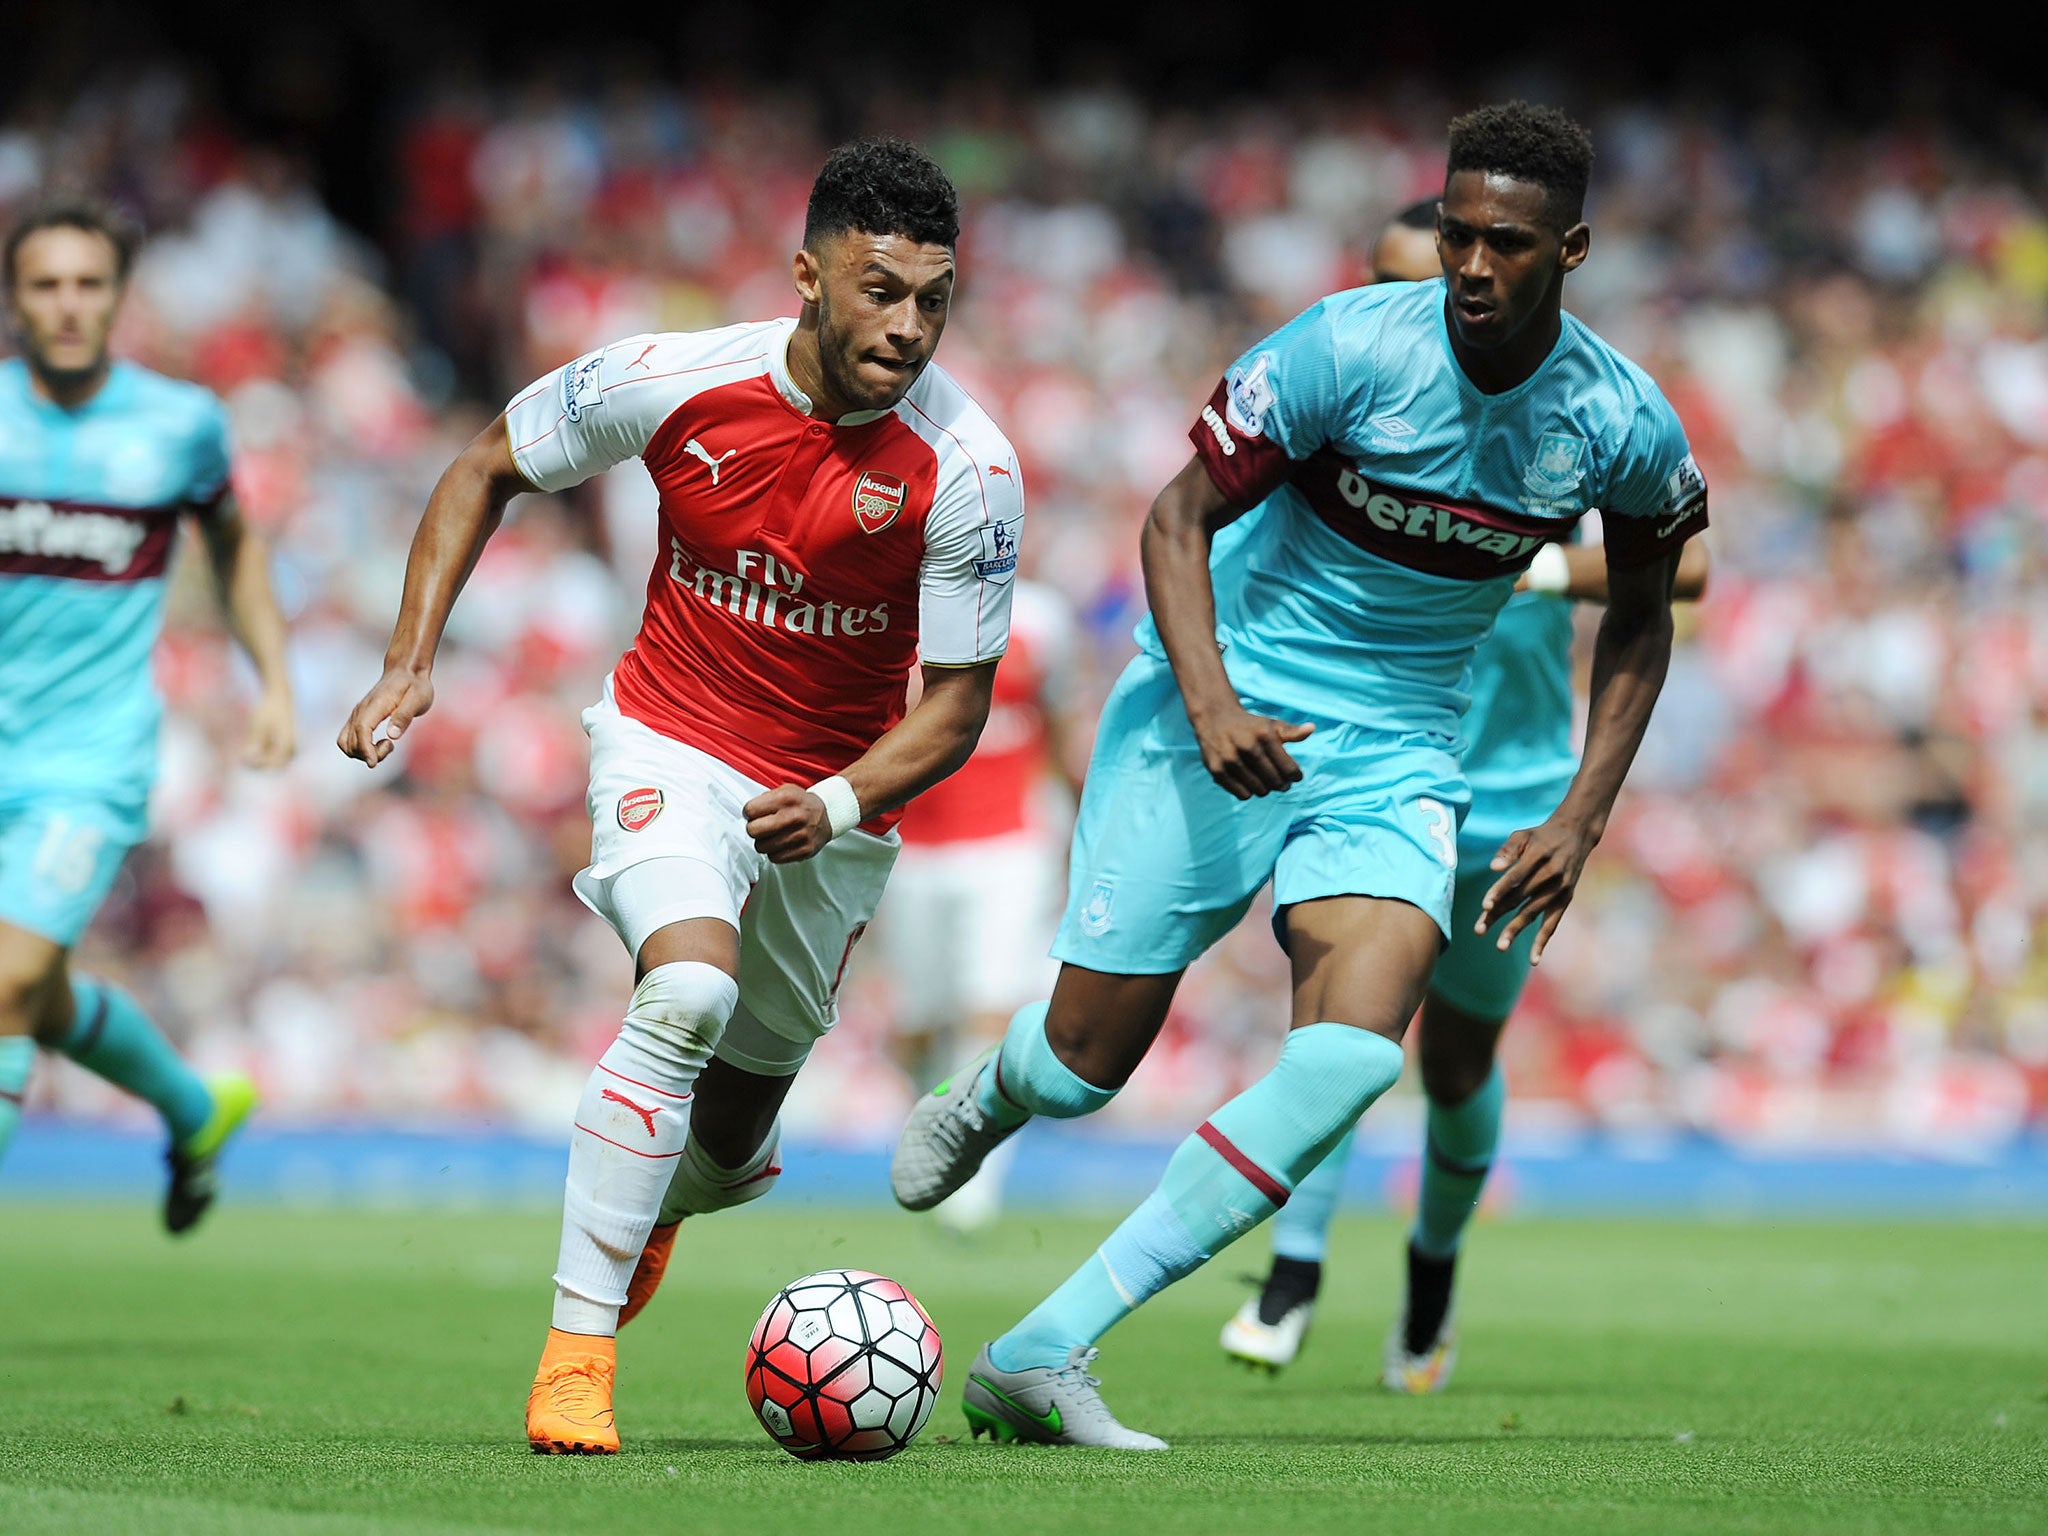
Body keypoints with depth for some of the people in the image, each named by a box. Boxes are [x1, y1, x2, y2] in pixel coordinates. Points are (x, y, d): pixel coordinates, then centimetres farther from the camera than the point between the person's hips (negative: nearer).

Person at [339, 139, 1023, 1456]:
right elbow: (487, 470, 0)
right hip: (673, 743, -2)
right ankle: (576, 1352, -23)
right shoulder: (673, 383, -18)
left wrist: (836, 804, -30)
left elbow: (956, 708, -12)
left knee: (727, 1149, 12)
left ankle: (653, 1203, 52)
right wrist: (413, 659, -9)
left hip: (838, 793, 2)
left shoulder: (968, 471, -20)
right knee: (691, 987, -32)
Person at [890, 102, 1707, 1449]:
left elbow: (1640, 618, 11)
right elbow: (1180, 517, -10)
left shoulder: (1627, 426, -7)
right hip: (1222, 708, -2)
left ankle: (1042, 1354, -19)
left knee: (1354, 1055, -23)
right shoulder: (1352, 348, -17)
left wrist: (1581, 819, 2)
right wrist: (1209, 703, -25)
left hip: (1395, 749, 2)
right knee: (1085, 1065, -2)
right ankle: (983, 1103, 41)